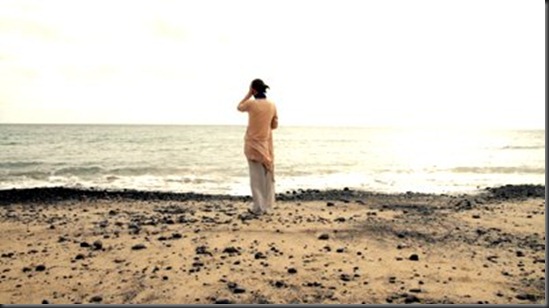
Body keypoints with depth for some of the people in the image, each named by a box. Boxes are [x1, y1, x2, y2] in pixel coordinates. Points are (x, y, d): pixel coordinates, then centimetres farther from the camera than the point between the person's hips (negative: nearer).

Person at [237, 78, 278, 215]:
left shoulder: (251, 104, -13)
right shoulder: (272, 105, 0)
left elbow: (239, 107, 9)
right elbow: (275, 125, 7)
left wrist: (248, 95, 8)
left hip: (253, 143, -4)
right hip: (266, 144, 4)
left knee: (256, 176, 2)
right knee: (267, 175, 11)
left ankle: (258, 207, 5)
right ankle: (267, 205, 17)